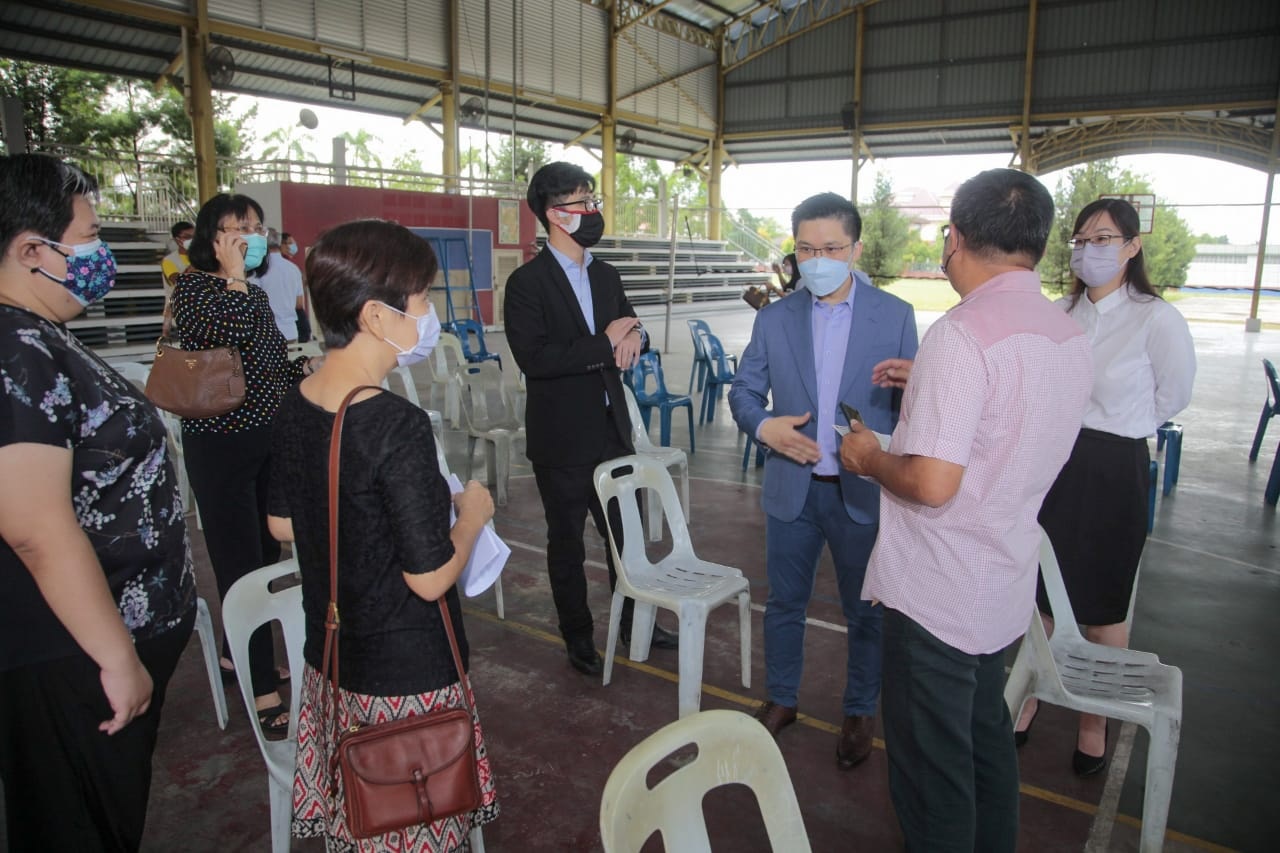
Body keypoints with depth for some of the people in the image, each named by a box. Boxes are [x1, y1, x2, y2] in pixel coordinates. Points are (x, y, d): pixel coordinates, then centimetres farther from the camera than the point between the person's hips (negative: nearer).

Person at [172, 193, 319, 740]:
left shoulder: (256, 294, 14)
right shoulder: (193, 286, -6)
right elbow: (224, 336, -26)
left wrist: (305, 368, 5)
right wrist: (234, 276, -15)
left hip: (269, 438, 8)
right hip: (221, 443, -7)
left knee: (264, 553, 14)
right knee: (241, 562, -5)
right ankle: (264, 692, 1)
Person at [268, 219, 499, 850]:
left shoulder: (294, 408, -3)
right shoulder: (398, 426, -27)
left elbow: (282, 525, 11)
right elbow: (430, 578, -23)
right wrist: (472, 512, -7)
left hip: (329, 662, 7)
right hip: (406, 677, -7)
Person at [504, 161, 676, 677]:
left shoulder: (606, 276, 9)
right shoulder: (527, 283, -12)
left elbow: (631, 331, 14)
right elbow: (533, 357, -24)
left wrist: (633, 337, -11)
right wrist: (604, 345, -21)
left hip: (612, 430, 6)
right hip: (562, 440, -6)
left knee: (626, 533, 17)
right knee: (567, 543, 11)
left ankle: (634, 621, 37)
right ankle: (578, 638, 30)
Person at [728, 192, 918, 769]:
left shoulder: (895, 316, -5)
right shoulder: (774, 318, 1)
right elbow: (744, 391, 4)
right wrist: (764, 425, -17)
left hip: (864, 492, -2)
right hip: (792, 488, 2)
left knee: (865, 612, 13)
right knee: (784, 602, 16)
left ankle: (859, 713, 35)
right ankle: (781, 699, 38)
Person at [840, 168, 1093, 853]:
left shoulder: (963, 334, -24)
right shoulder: (1070, 336, 3)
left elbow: (932, 483, -28)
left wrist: (870, 459, -9)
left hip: (936, 593, -9)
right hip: (1007, 586, 9)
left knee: (931, 760, 10)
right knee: (987, 736, 27)